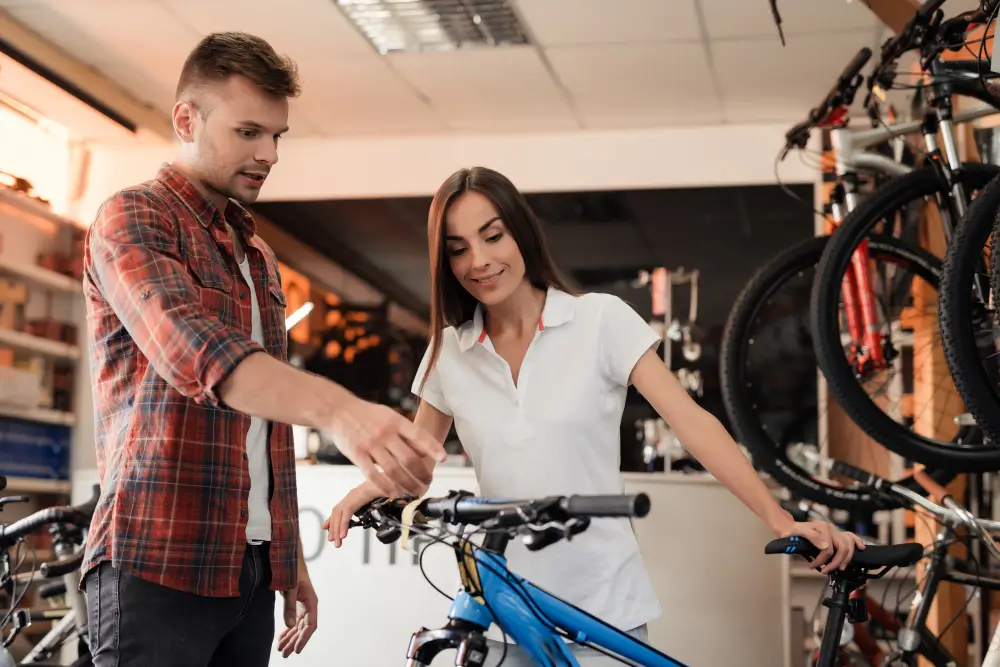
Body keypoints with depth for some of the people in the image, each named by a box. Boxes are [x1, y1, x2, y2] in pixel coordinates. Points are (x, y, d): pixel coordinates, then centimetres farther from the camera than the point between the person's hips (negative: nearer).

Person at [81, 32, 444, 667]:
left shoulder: (260, 257, 20)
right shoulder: (133, 219, -6)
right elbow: (193, 349, -26)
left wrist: (293, 560, 18)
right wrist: (337, 407, -42)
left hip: (252, 568, 7)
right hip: (158, 566, -7)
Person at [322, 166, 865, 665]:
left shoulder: (601, 320, -5)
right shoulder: (449, 352, 4)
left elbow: (692, 423, -11)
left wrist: (781, 521, -20)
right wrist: (369, 489, -9)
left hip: (603, 610, -2)